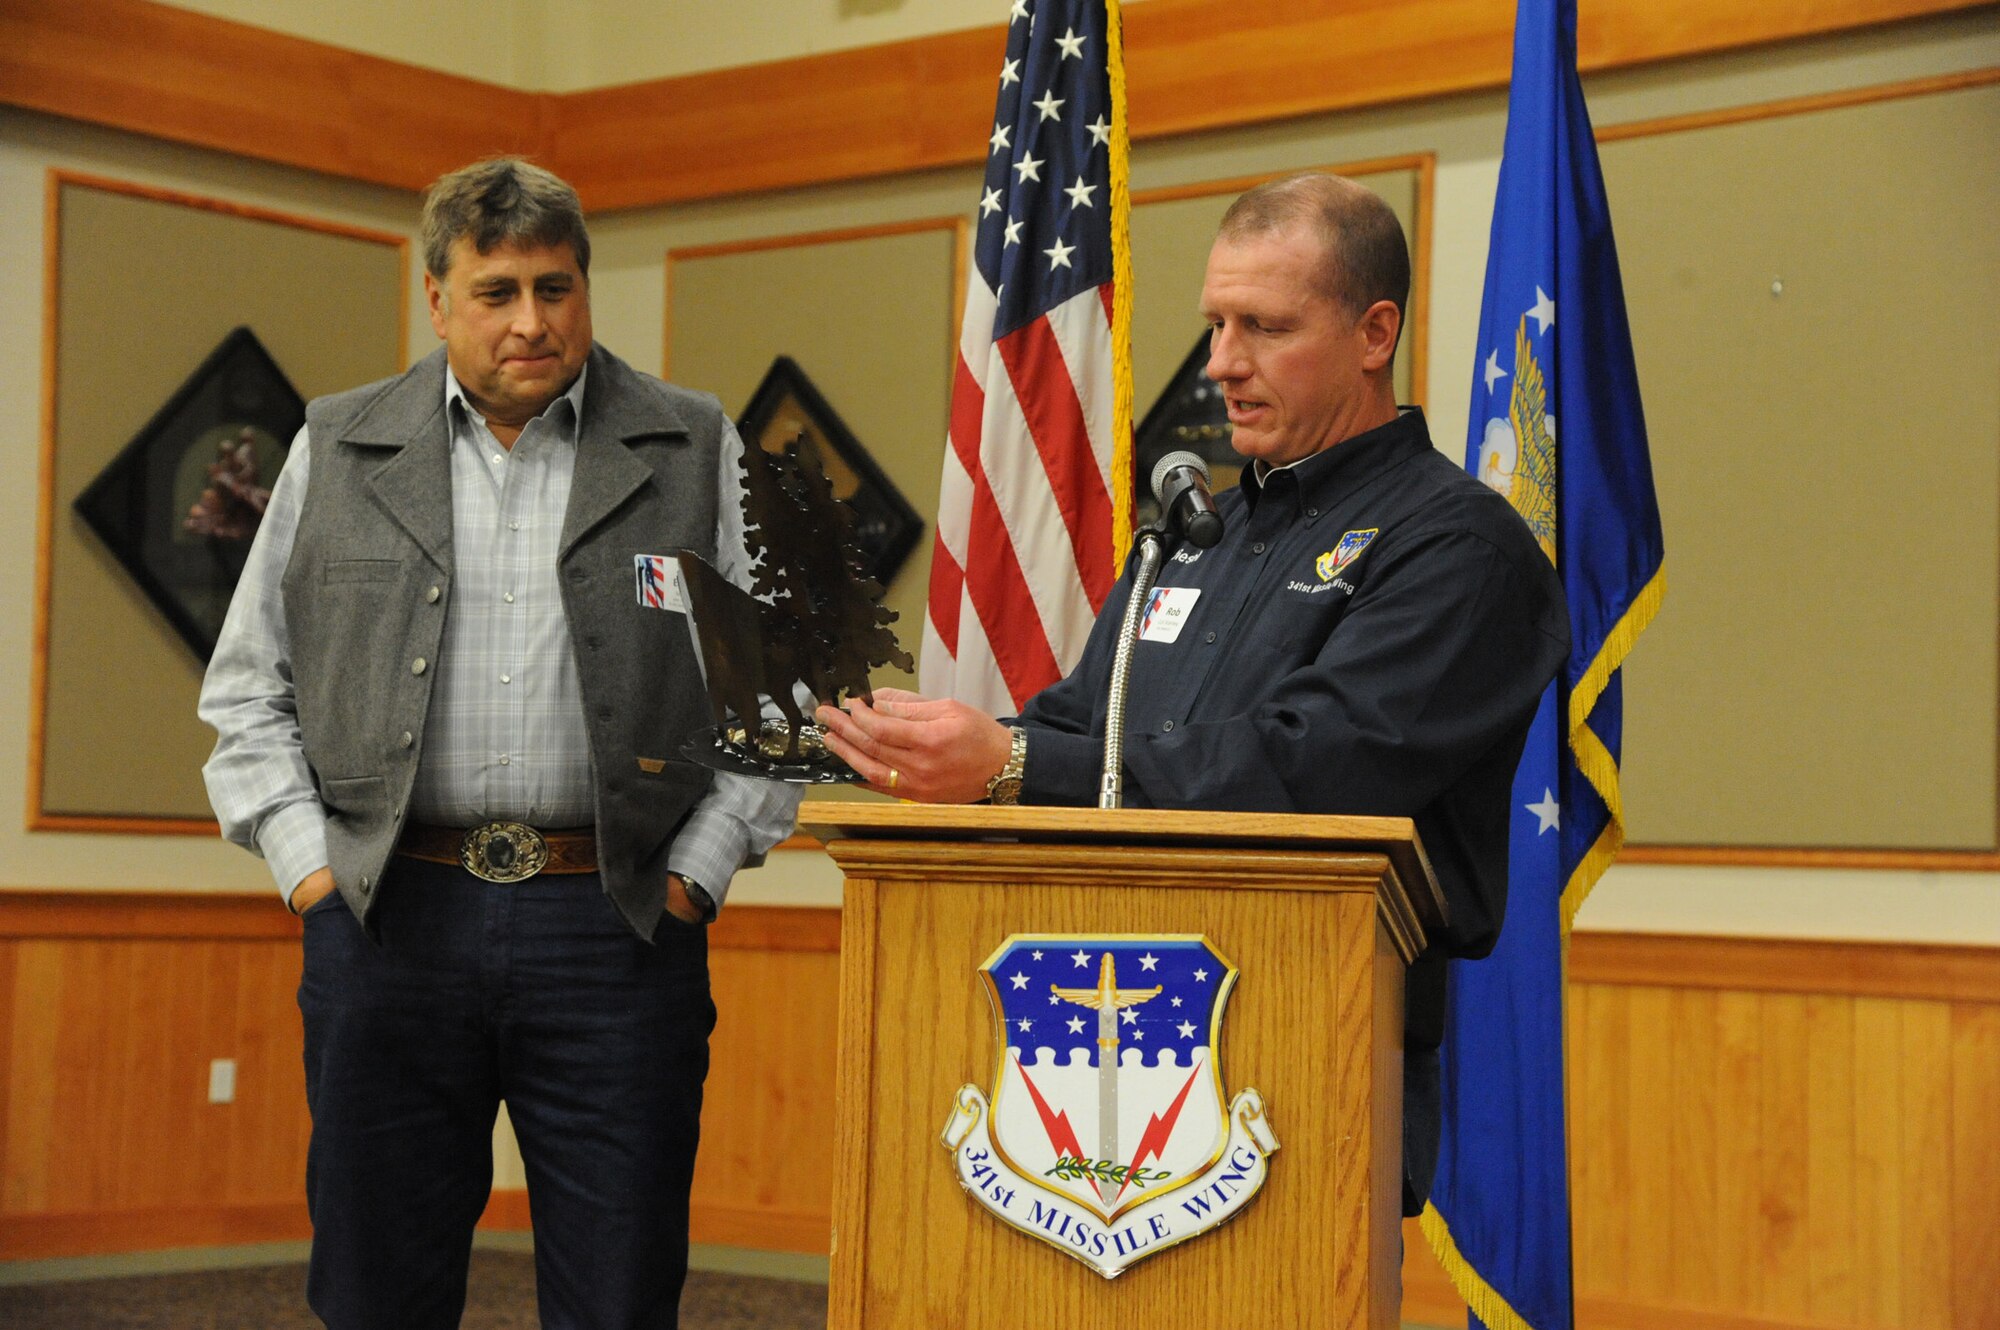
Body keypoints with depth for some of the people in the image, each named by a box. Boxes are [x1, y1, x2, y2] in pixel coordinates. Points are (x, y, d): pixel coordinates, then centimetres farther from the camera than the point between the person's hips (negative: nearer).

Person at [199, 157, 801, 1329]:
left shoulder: (697, 453, 6)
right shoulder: (339, 449, 10)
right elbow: (251, 684, 13)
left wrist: (699, 871, -2)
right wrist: (306, 859, 2)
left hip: (615, 927, -1)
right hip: (388, 922, 1)